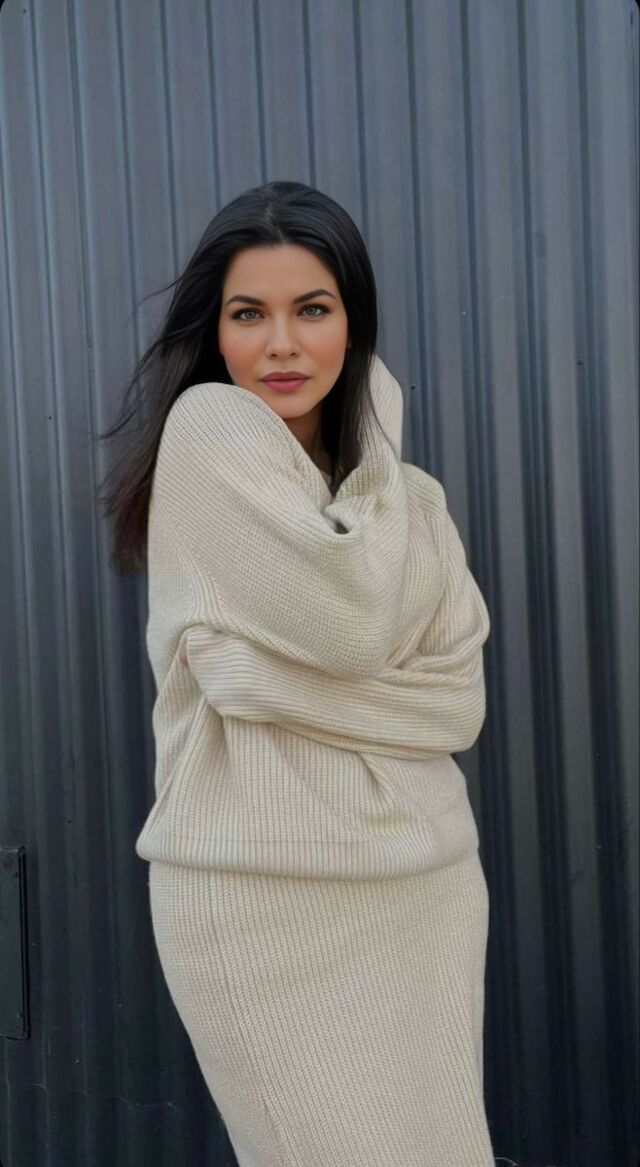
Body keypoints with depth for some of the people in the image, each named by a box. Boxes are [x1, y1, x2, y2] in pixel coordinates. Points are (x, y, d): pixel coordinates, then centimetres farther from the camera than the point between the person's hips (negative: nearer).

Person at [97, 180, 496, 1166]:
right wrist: (380, 443, -4)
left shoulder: (403, 489, 11)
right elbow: (351, 623, -18)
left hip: (428, 877, 6)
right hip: (266, 889, -6)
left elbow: (459, 696, -1)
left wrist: (277, 677, -14)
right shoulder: (210, 429, -7)